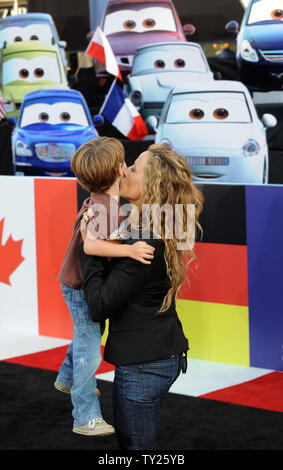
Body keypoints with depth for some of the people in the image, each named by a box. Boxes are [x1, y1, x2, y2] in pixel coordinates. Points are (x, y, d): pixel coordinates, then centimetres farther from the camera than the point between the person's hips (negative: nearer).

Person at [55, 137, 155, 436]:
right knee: (89, 351, -2)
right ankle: (87, 418, 7)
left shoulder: (106, 201, -1)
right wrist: (129, 250, -52)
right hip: (81, 287, -10)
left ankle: (67, 379, 54)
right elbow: (90, 244, -46)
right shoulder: (100, 207, -31)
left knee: (86, 335, 30)